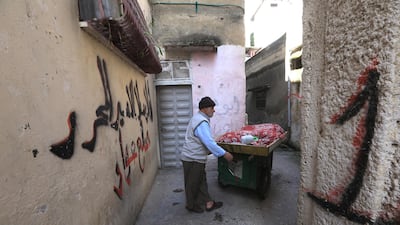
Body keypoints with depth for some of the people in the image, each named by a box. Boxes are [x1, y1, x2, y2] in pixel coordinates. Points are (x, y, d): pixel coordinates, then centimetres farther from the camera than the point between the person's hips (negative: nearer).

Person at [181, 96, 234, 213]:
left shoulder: (198, 118, 10)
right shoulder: (202, 122, -25)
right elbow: (209, 142, -30)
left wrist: (209, 150, 20)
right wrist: (224, 153, -23)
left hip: (195, 157, 10)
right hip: (193, 159, -10)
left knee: (201, 181, 18)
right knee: (193, 184, 11)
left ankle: (208, 203, 32)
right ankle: (191, 205, 31)